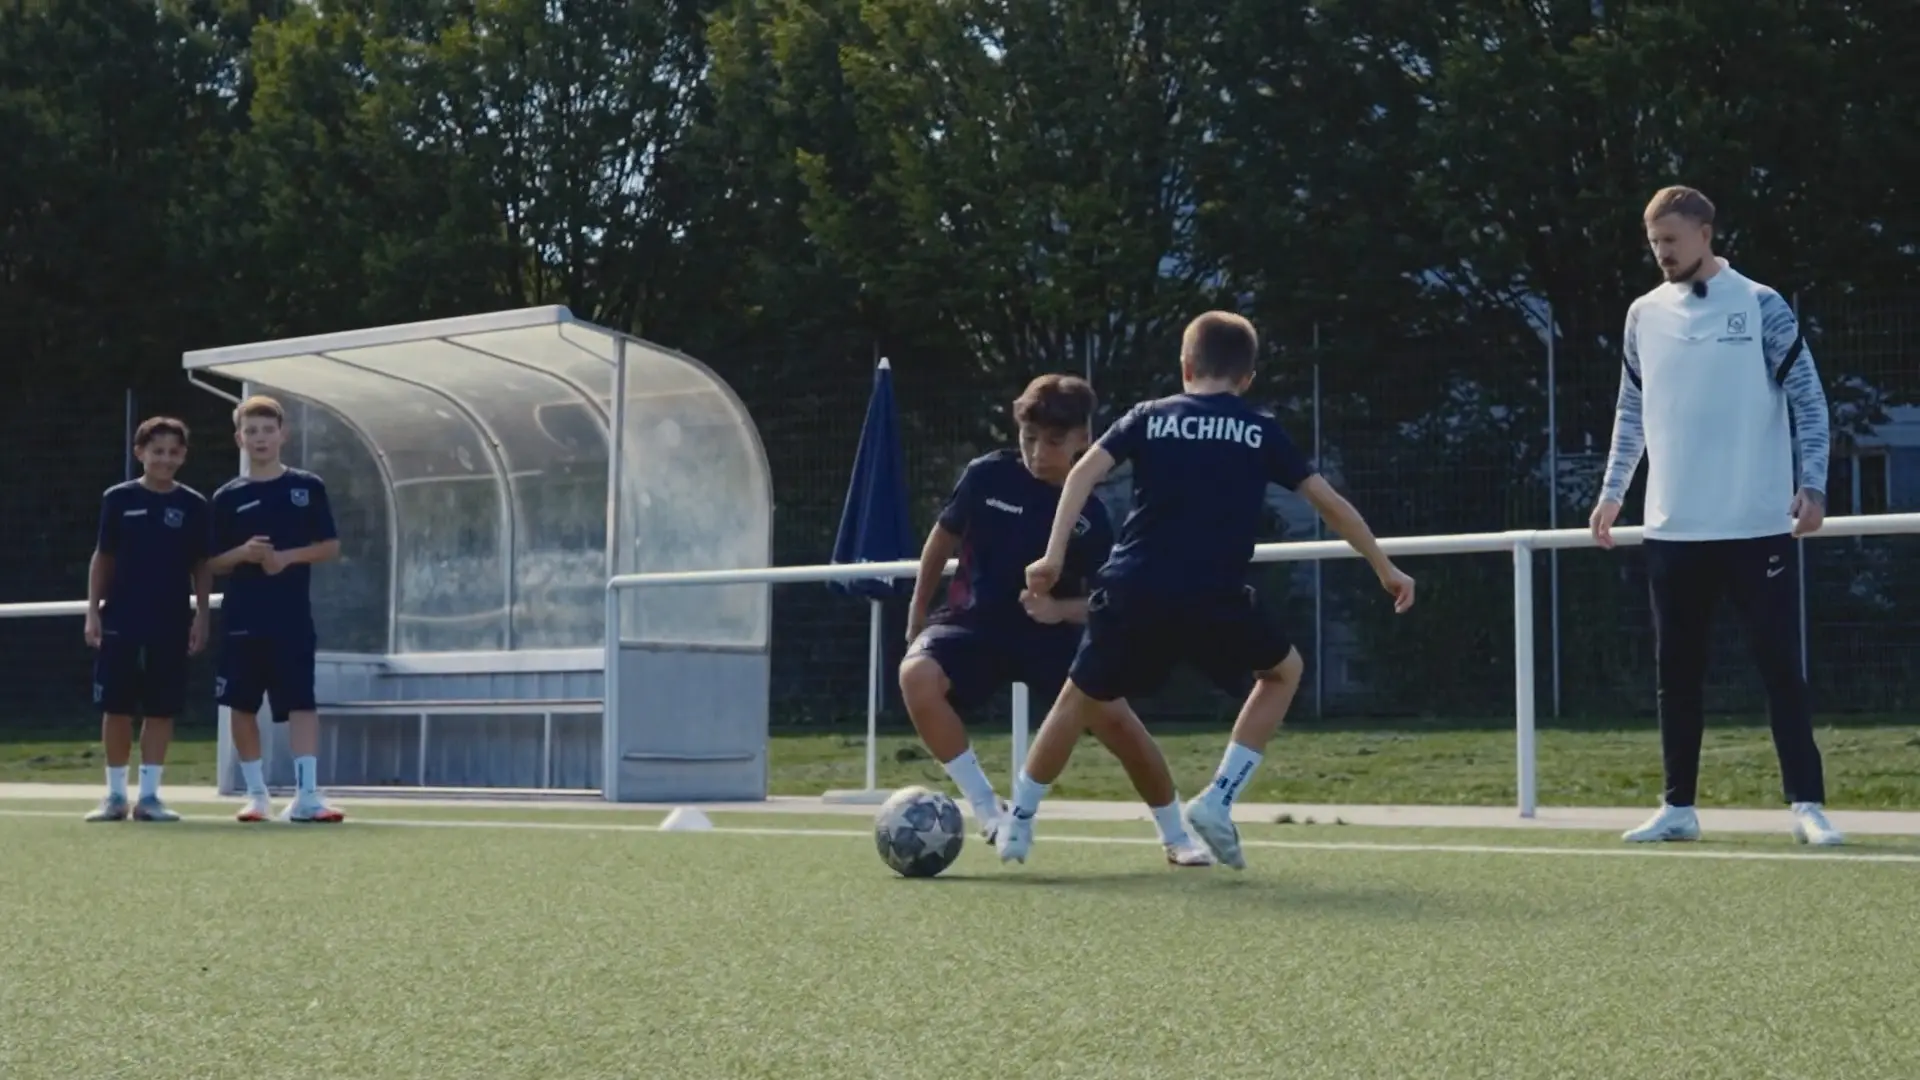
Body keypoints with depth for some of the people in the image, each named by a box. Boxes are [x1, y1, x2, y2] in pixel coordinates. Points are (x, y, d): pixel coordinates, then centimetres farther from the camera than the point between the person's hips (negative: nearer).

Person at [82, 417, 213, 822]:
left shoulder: (194, 505, 2)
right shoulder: (118, 498, 2)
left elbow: (201, 566, 7)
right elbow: (103, 558, 6)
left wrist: (201, 616, -1)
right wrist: (93, 611, 0)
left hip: (171, 622, 0)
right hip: (120, 619, 0)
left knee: (161, 710, 1)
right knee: (116, 708, 2)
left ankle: (149, 795, 8)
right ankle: (115, 795, 12)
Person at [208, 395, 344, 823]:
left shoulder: (307, 487, 4)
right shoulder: (227, 497, 6)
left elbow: (331, 546, 3)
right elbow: (213, 563, 7)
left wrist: (287, 557, -12)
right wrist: (242, 553, -13)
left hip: (293, 618, -1)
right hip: (242, 619, 2)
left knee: (301, 703, -8)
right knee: (242, 706, 4)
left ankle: (306, 795, -11)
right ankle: (256, 794, 15)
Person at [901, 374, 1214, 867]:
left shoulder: (1090, 514, -8)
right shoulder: (987, 476, -9)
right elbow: (944, 539, 7)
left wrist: (1060, 610, -22)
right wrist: (918, 615, 9)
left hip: (1051, 632, 0)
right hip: (975, 622, 0)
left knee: (1114, 717, -16)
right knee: (916, 674, -32)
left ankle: (1176, 837, 10)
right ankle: (987, 808, -18)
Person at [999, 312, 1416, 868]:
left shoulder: (1148, 417, 13)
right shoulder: (1261, 431, 11)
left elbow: (1084, 473, 0)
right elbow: (1330, 503, 13)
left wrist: (1054, 556, -3)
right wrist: (1385, 569, 21)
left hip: (1132, 591, 2)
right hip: (1213, 599, -1)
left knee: (1080, 700, 20)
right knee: (1283, 670, 24)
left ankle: (1017, 823, 25)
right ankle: (1217, 800, 12)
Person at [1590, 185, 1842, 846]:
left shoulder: (1761, 307, -3)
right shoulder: (1644, 316, 9)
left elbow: (1808, 399, -3)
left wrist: (1813, 484, -13)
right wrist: (1613, 492, 15)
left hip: (1757, 525, -4)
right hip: (1674, 529, 4)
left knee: (1780, 666, -3)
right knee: (1677, 671, 8)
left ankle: (1807, 805, 1)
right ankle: (1678, 807, 16)